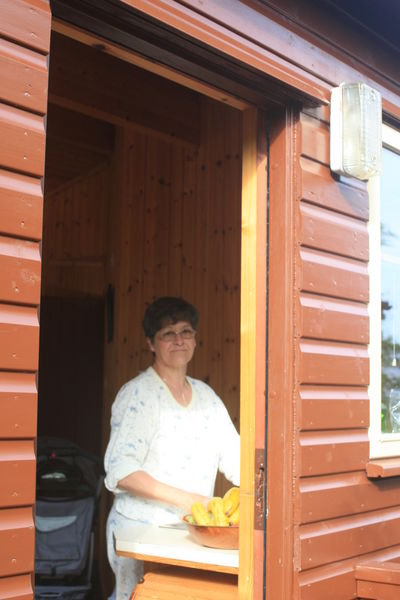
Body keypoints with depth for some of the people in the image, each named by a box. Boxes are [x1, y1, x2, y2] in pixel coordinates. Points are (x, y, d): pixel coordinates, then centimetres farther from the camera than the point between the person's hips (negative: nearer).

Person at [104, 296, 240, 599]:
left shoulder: (206, 395, 12)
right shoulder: (138, 394, -8)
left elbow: (234, 456, 12)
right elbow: (120, 469, -16)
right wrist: (184, 499, -22)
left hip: (192, 530, 5)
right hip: (140, 529, -5)